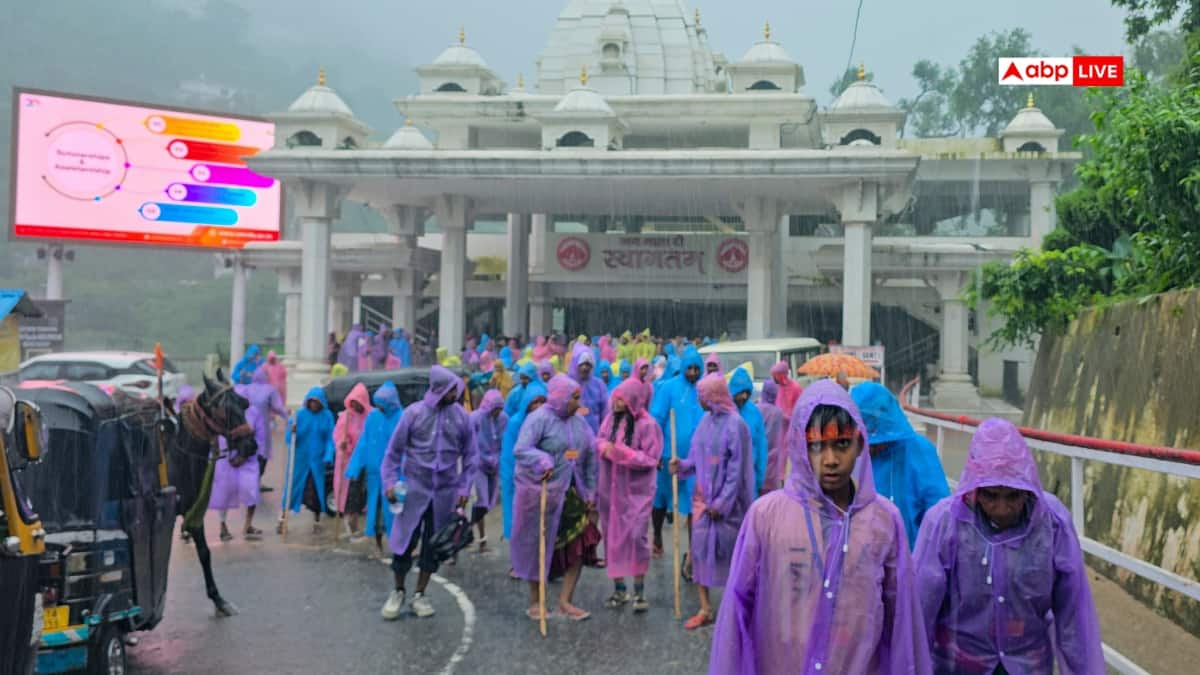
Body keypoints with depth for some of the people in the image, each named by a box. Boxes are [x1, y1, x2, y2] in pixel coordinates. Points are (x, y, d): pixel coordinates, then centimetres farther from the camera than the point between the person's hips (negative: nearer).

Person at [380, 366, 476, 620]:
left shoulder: (461, 415, -1)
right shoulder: (414, 413, -7)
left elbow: (469, 454, 7)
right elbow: (394, 450, 0)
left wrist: (464, 487, 2)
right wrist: (390, 482, -5)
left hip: (446, 490, 2)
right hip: (415, 487, -2)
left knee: (434, 544, 8)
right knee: (404, 541, 0)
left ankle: (420, 594, 22)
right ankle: (398, 591, 21)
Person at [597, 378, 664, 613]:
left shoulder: (647, 425, -15)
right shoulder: (611, 417, 0)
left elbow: (651, 459, -15)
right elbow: (599, 440, 10)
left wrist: (623, 452, -24)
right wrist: (605, 448, -14)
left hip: (636, 490, -5)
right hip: (610, 487, 5)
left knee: (636, 536, -10)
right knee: (613, 536, 10)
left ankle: (639, 591, 5)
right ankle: (619, 588, 24)